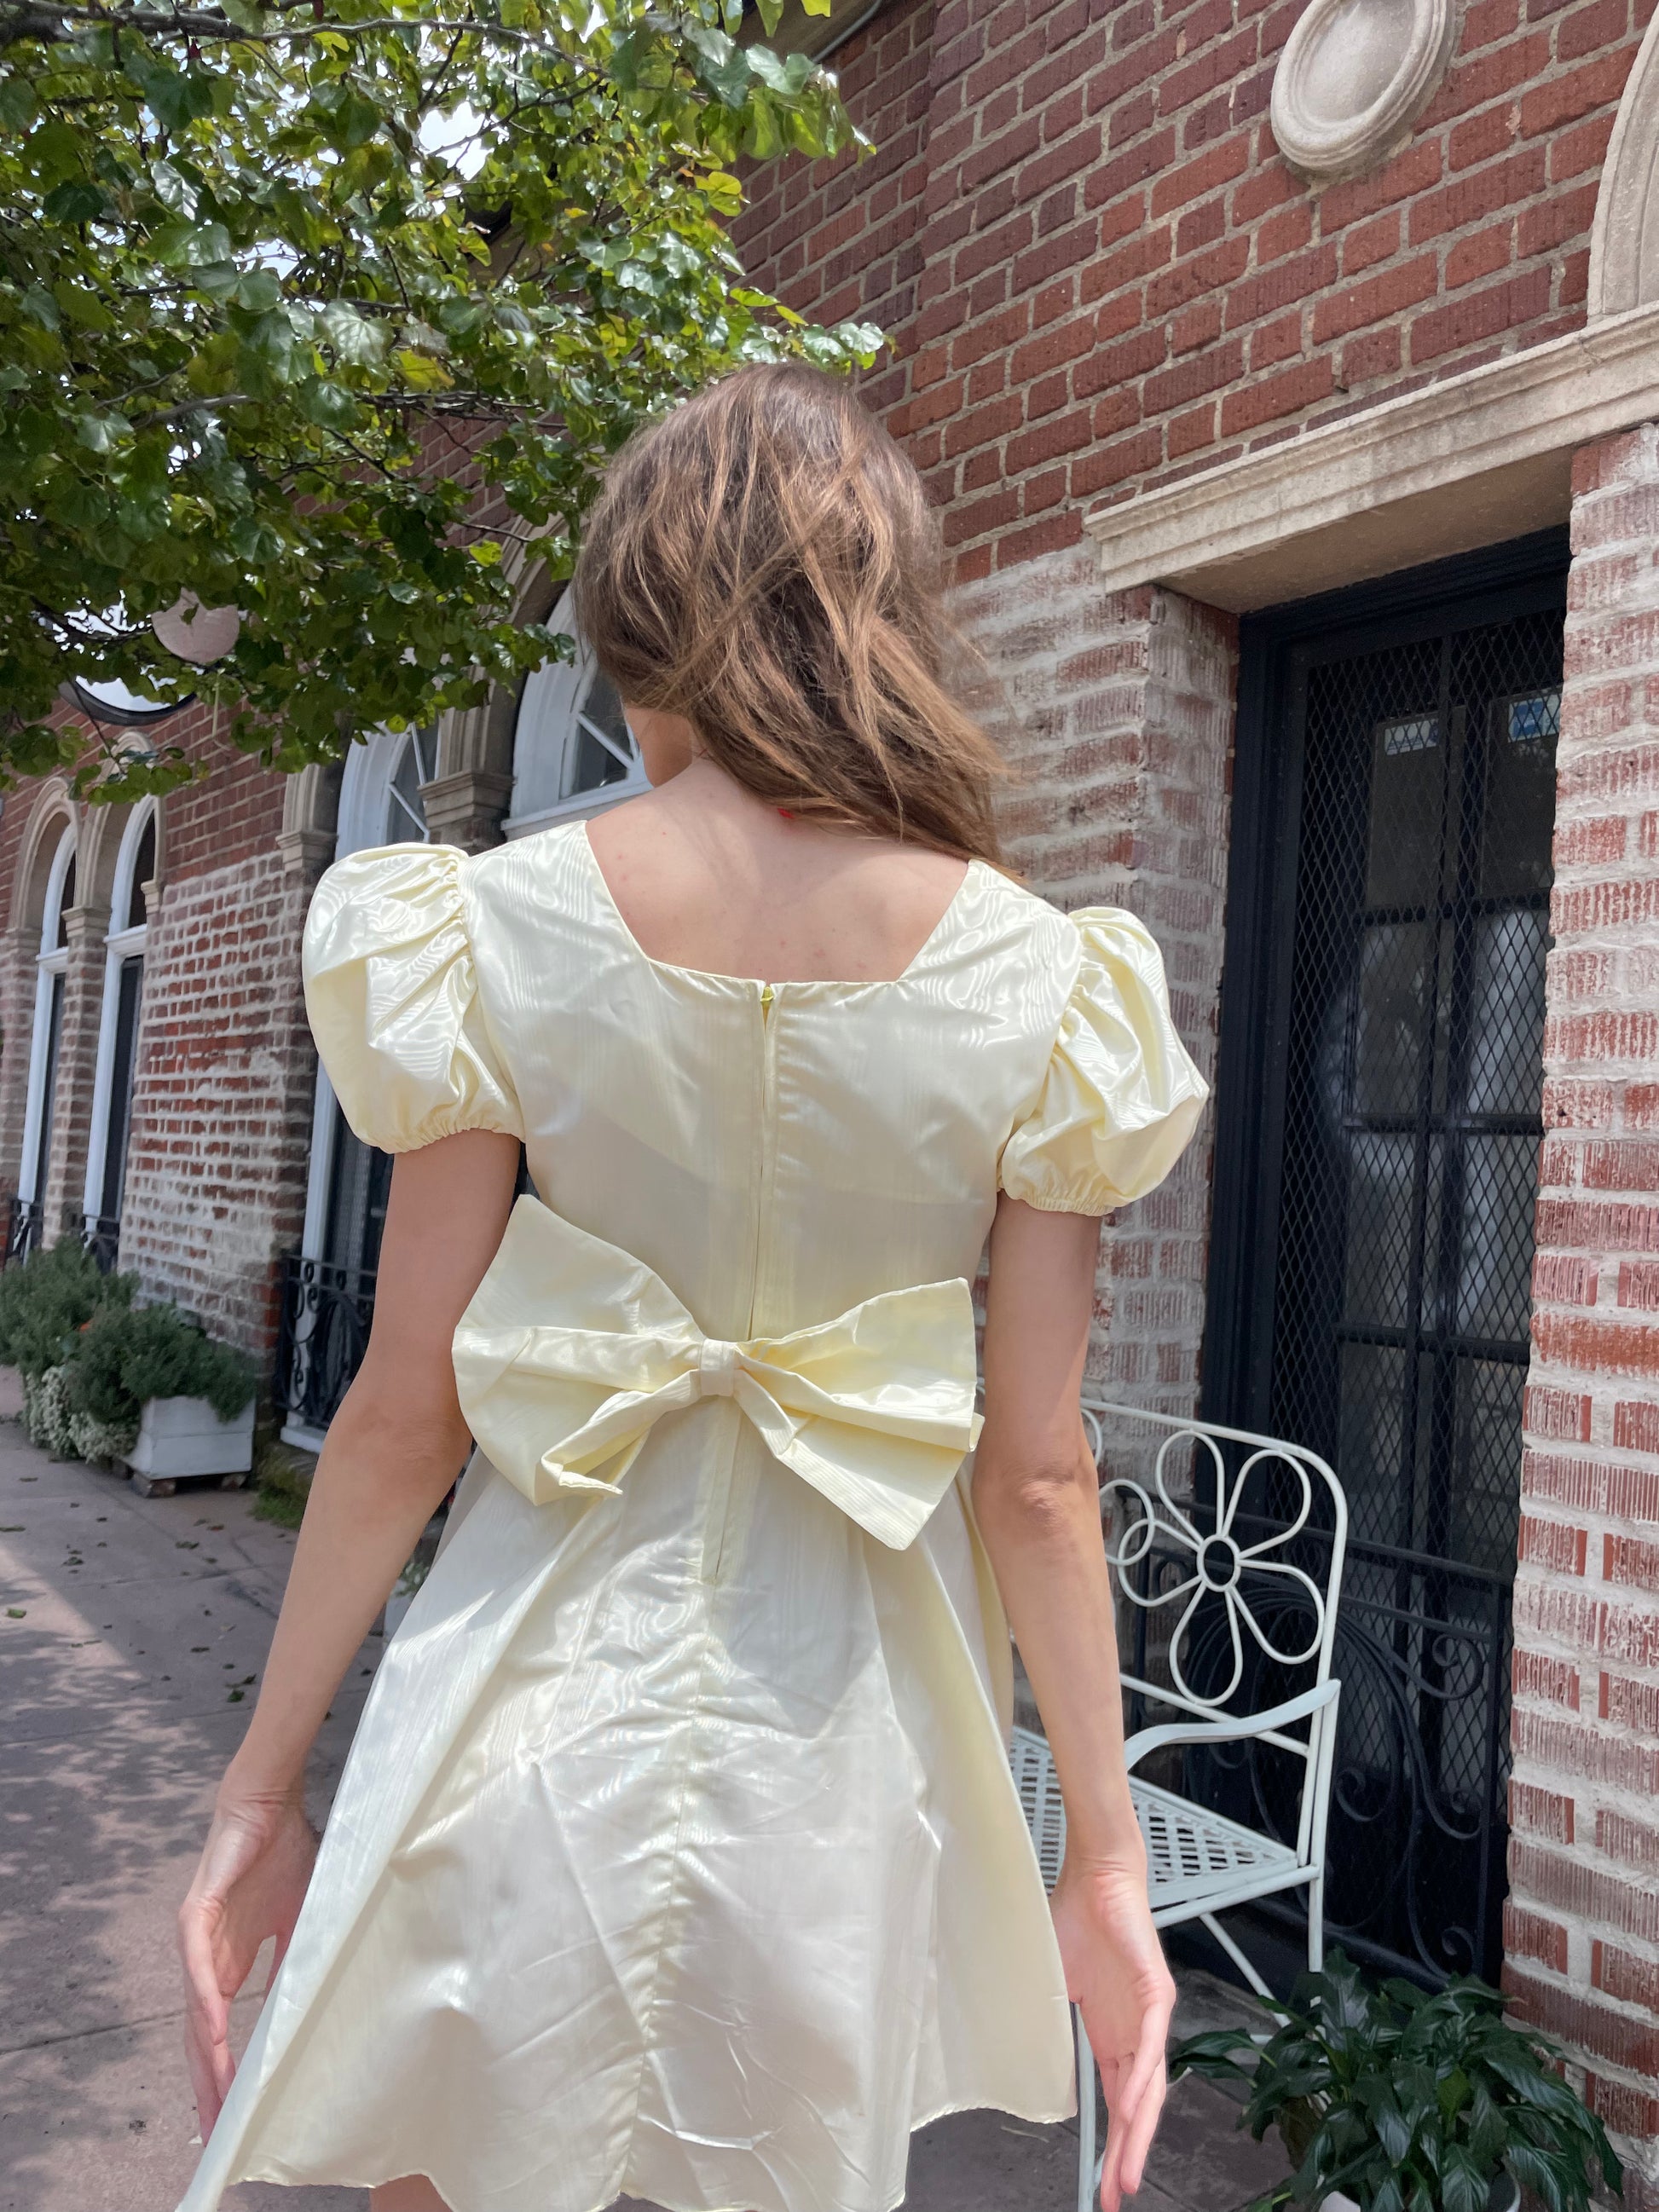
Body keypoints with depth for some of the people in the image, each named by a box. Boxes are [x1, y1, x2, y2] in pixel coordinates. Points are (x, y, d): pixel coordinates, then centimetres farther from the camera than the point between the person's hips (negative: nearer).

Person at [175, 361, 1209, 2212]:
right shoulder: (1043, 984, -9)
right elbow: (1033, 1476, -8)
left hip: (544, 1686, 0)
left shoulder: (499, 929, -11)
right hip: (838, 1731, 1)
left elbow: (404, 1414, -8)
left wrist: (262, 1784, 5)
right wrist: (1105, 1853, 4)